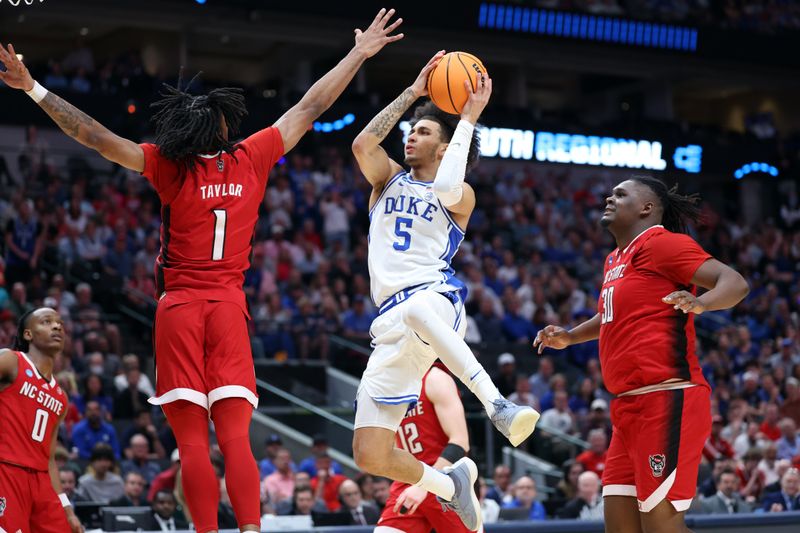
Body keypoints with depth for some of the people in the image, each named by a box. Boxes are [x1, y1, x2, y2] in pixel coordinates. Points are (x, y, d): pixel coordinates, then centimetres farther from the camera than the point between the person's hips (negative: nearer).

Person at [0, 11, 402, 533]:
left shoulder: (168, 167, -4)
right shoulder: (252, 158, 1)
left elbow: (95, 136, -3)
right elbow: (311, 107, 10)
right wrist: (359, 54, 20)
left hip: (179, 306, -2)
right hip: (230, 305, 2)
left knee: (193, 440, -4)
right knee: (235, 436, -3)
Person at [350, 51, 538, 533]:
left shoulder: (461, 196, 11)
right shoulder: (389, 179, 22)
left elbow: (446, 190, -15)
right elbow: (363, 143, 2)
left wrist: (469, 118, -5)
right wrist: (413, 92, 6)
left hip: (436, 297, -5)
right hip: (392, 325, 5)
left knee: (417, 311, -47)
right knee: (370, 455, -3)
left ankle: (497, 404, -46)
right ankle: (450, 484, 22)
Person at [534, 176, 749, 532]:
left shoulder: (662, 242, -6)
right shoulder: (615, 261, 21)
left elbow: (735, 283, -16)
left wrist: (700, 303, -34)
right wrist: (570, 337, 32)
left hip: (665, 400, -9)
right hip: (630, 406, 9)